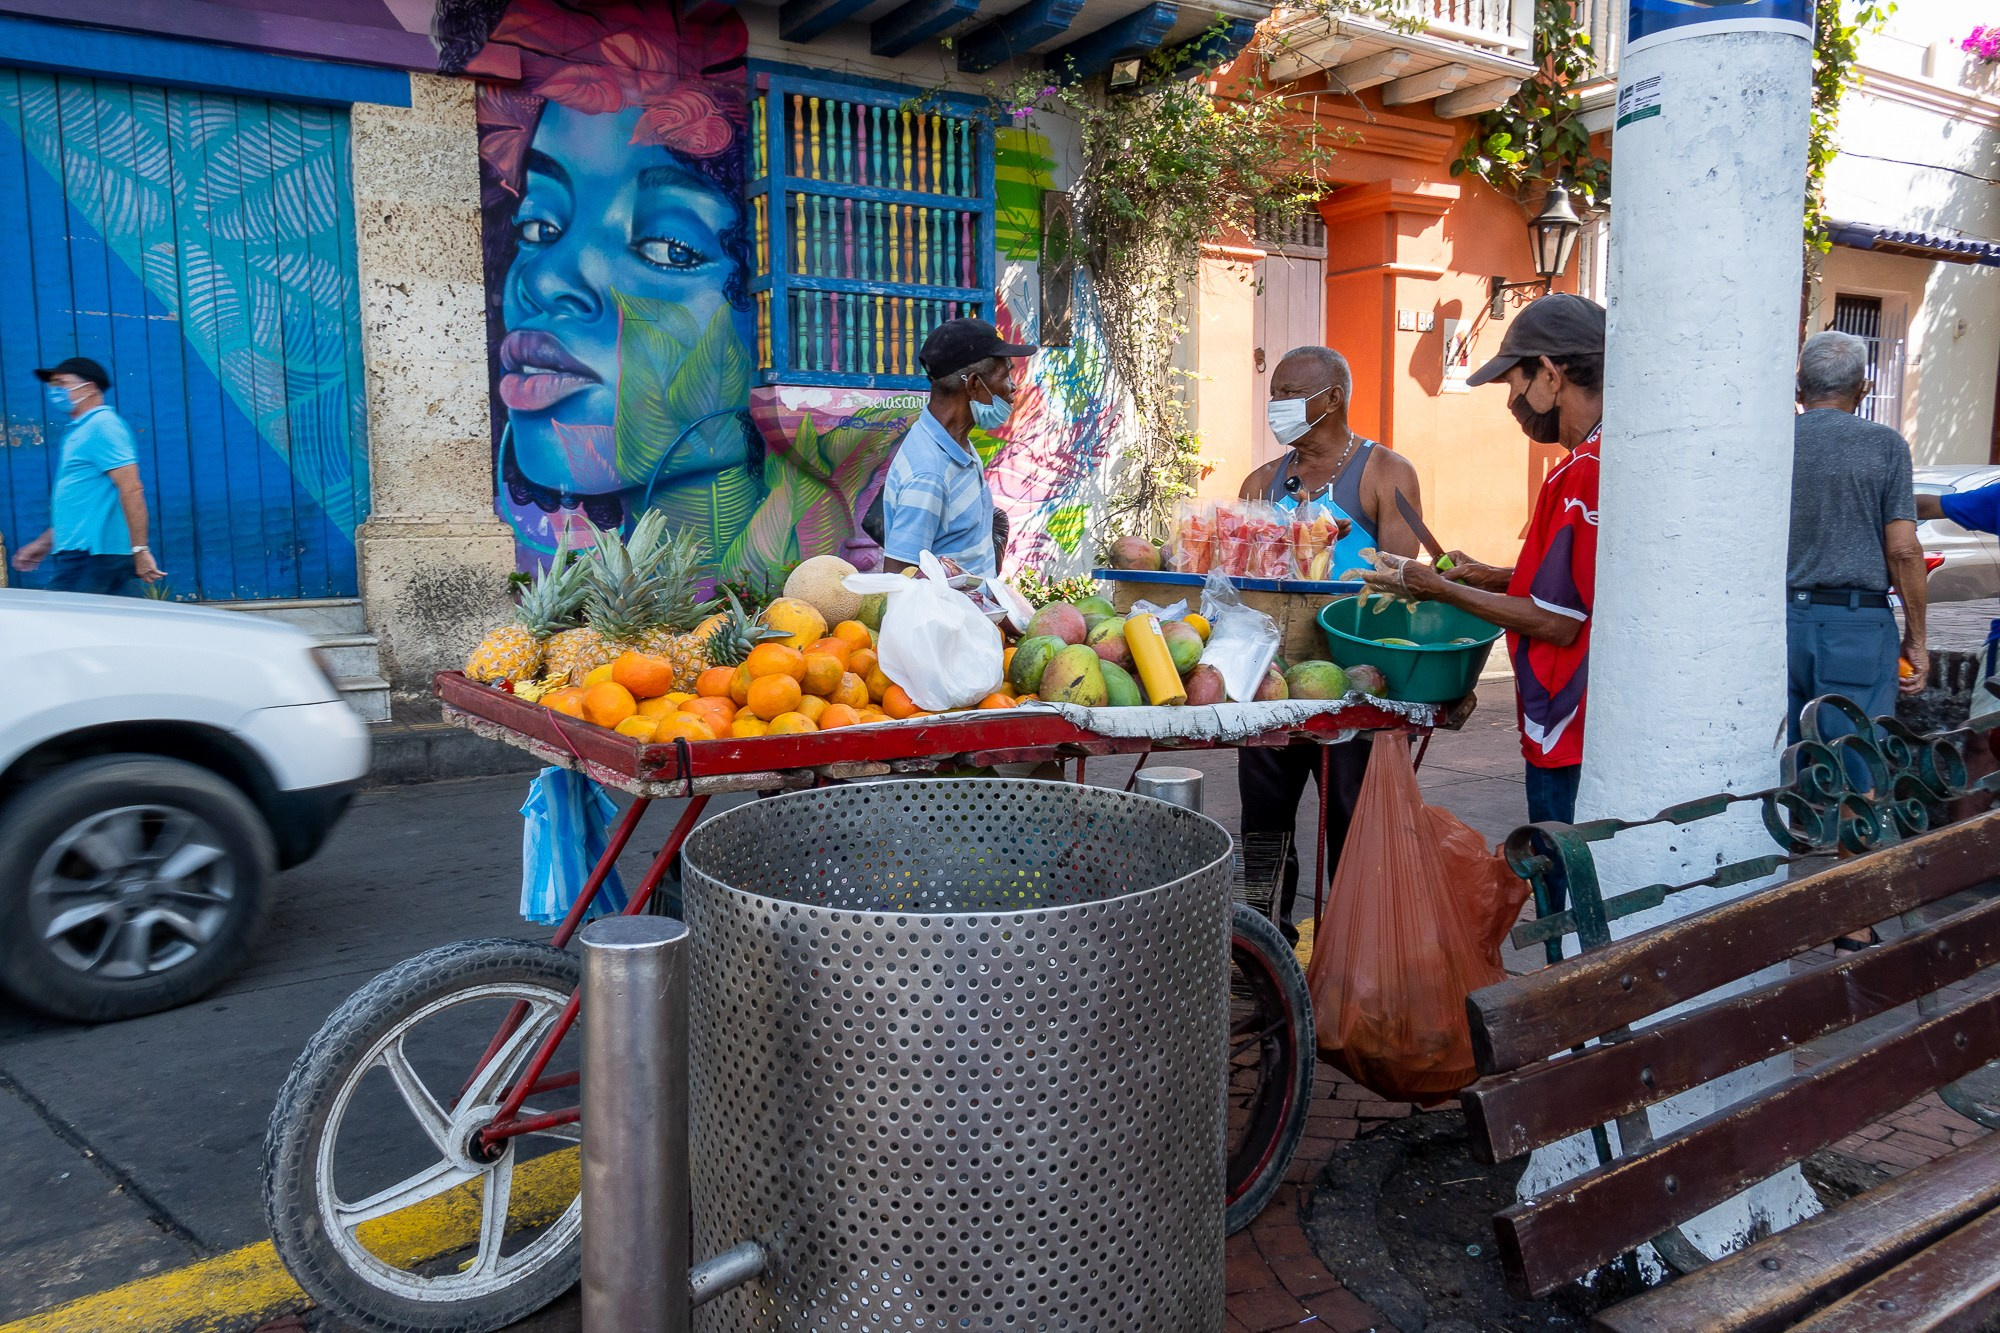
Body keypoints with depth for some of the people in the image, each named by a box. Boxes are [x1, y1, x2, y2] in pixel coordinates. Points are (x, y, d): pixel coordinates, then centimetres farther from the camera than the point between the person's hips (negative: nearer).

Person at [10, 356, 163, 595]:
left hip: (91, 556, -9)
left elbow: (131, 489, -18)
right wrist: (43, 544, 28)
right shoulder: (79, 431, 22)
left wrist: (140, 549, -23)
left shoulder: (102, 425, -9)